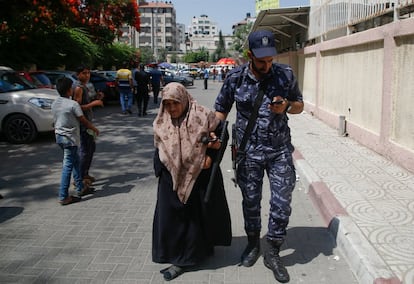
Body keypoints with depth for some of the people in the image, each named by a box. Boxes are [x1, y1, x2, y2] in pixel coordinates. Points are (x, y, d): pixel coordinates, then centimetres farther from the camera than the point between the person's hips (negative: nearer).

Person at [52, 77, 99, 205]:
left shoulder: (55, 103, 6)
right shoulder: (73, 104, -16)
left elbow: (55, 120, 13)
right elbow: (84, 121, -10)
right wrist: (95, 129, 6)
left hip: (59, 136, 8)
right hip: (70, 138, -8)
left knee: (75, 161, 20)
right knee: (68, 166, -4)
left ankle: (80, 188, 29)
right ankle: (63, 197, -2)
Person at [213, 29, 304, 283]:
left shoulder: (285, 74, -5)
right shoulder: (236, 77, -7)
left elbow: (300, 105, 7)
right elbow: (221, 109, 4)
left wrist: (286, 106, -15)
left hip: (280, 150, 0)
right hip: (248, 151, 0)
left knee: (282, 203, 1)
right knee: (250, 201, 13)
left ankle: (273, 253, 20)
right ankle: (253, 244, 37)